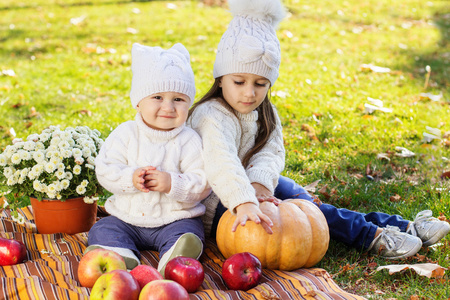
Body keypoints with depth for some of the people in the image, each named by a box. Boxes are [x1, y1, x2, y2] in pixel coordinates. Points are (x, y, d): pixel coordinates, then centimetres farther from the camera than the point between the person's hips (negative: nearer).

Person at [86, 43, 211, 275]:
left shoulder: (189, 141, -7)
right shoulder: (126, 134, -1)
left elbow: (202, 184, -12)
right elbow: (104, 168, -6)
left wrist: (173, 184, -27)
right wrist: (130, 178, -24)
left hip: (175, 218, -3)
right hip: (127, 217, 3)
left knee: (187, 233, -28)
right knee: (102, 230, -15)